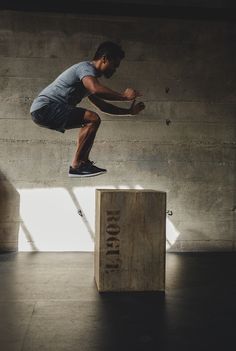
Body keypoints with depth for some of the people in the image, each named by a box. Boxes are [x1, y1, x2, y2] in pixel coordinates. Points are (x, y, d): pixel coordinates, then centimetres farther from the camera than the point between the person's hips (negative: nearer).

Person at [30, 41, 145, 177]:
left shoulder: (90, 76, 21)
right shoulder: (86, 68, -10)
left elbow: (103, 106, 26)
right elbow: (96, 89, -32)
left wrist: (129, 111, 17)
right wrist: (123, 96, -23)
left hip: (42, 111, 10)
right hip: (45, 108, -10)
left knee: (89, 122, 19)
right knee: (93, 119, -19)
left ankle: (84, 161, 12)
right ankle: (76, 166, -15)